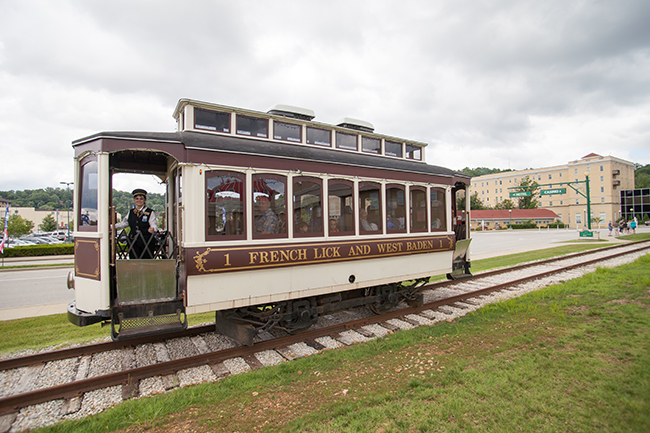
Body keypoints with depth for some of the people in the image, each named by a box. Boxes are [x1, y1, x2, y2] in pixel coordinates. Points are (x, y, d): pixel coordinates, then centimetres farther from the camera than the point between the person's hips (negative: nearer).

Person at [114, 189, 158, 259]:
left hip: (147, 242, -4)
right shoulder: (131, 212, 14)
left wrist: (152, 228, -30)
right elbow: (124, 223, 25)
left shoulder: (150, 213, -1)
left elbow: (154, 225, -8)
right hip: (133, 242, 4)